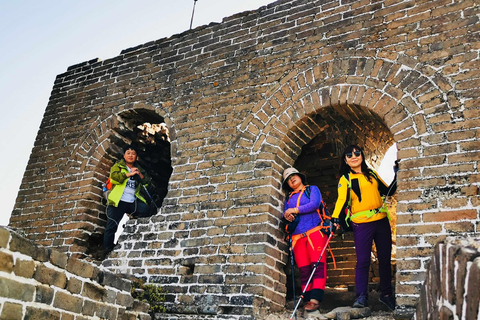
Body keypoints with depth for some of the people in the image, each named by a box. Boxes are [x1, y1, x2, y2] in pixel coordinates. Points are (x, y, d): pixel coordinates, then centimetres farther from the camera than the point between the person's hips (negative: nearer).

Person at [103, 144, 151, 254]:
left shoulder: (138, 168, 21)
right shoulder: (118, 166, 9)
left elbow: (147, 182, 12)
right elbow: (113, 176, -12)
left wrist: (140, 175, -5)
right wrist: (129, 174, -15)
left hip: (133, 202, 3)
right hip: (118, 201, -3)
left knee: (145, 210, -23)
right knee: (112, 226, -5)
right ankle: (108, 251, 7)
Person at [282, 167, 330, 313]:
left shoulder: (312, 189, 12)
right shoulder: (288, 198, 24)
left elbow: (315, 204, -6)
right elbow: (285, 215, 19)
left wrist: (295, 210, -6)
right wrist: (287, 217, -5)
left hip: (315, 231, -4)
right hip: (297, 236, 4)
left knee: (318, 265, -14)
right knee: (303, 269, -2)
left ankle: (315, 299, -17)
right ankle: (308, 299, 0)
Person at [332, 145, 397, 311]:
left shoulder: (372, 174, 14)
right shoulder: (345, 179, 1)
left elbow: (388, 191, 19)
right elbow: (342, 199, -12)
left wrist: (396, 177, 9)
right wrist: (335, 218, -25)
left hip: (381, 221, 4)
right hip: (361, 224, -4)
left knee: (385, 259, 11)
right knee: (363, 261, -6)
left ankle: (386, 294, 25)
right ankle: (362, 297, 2)